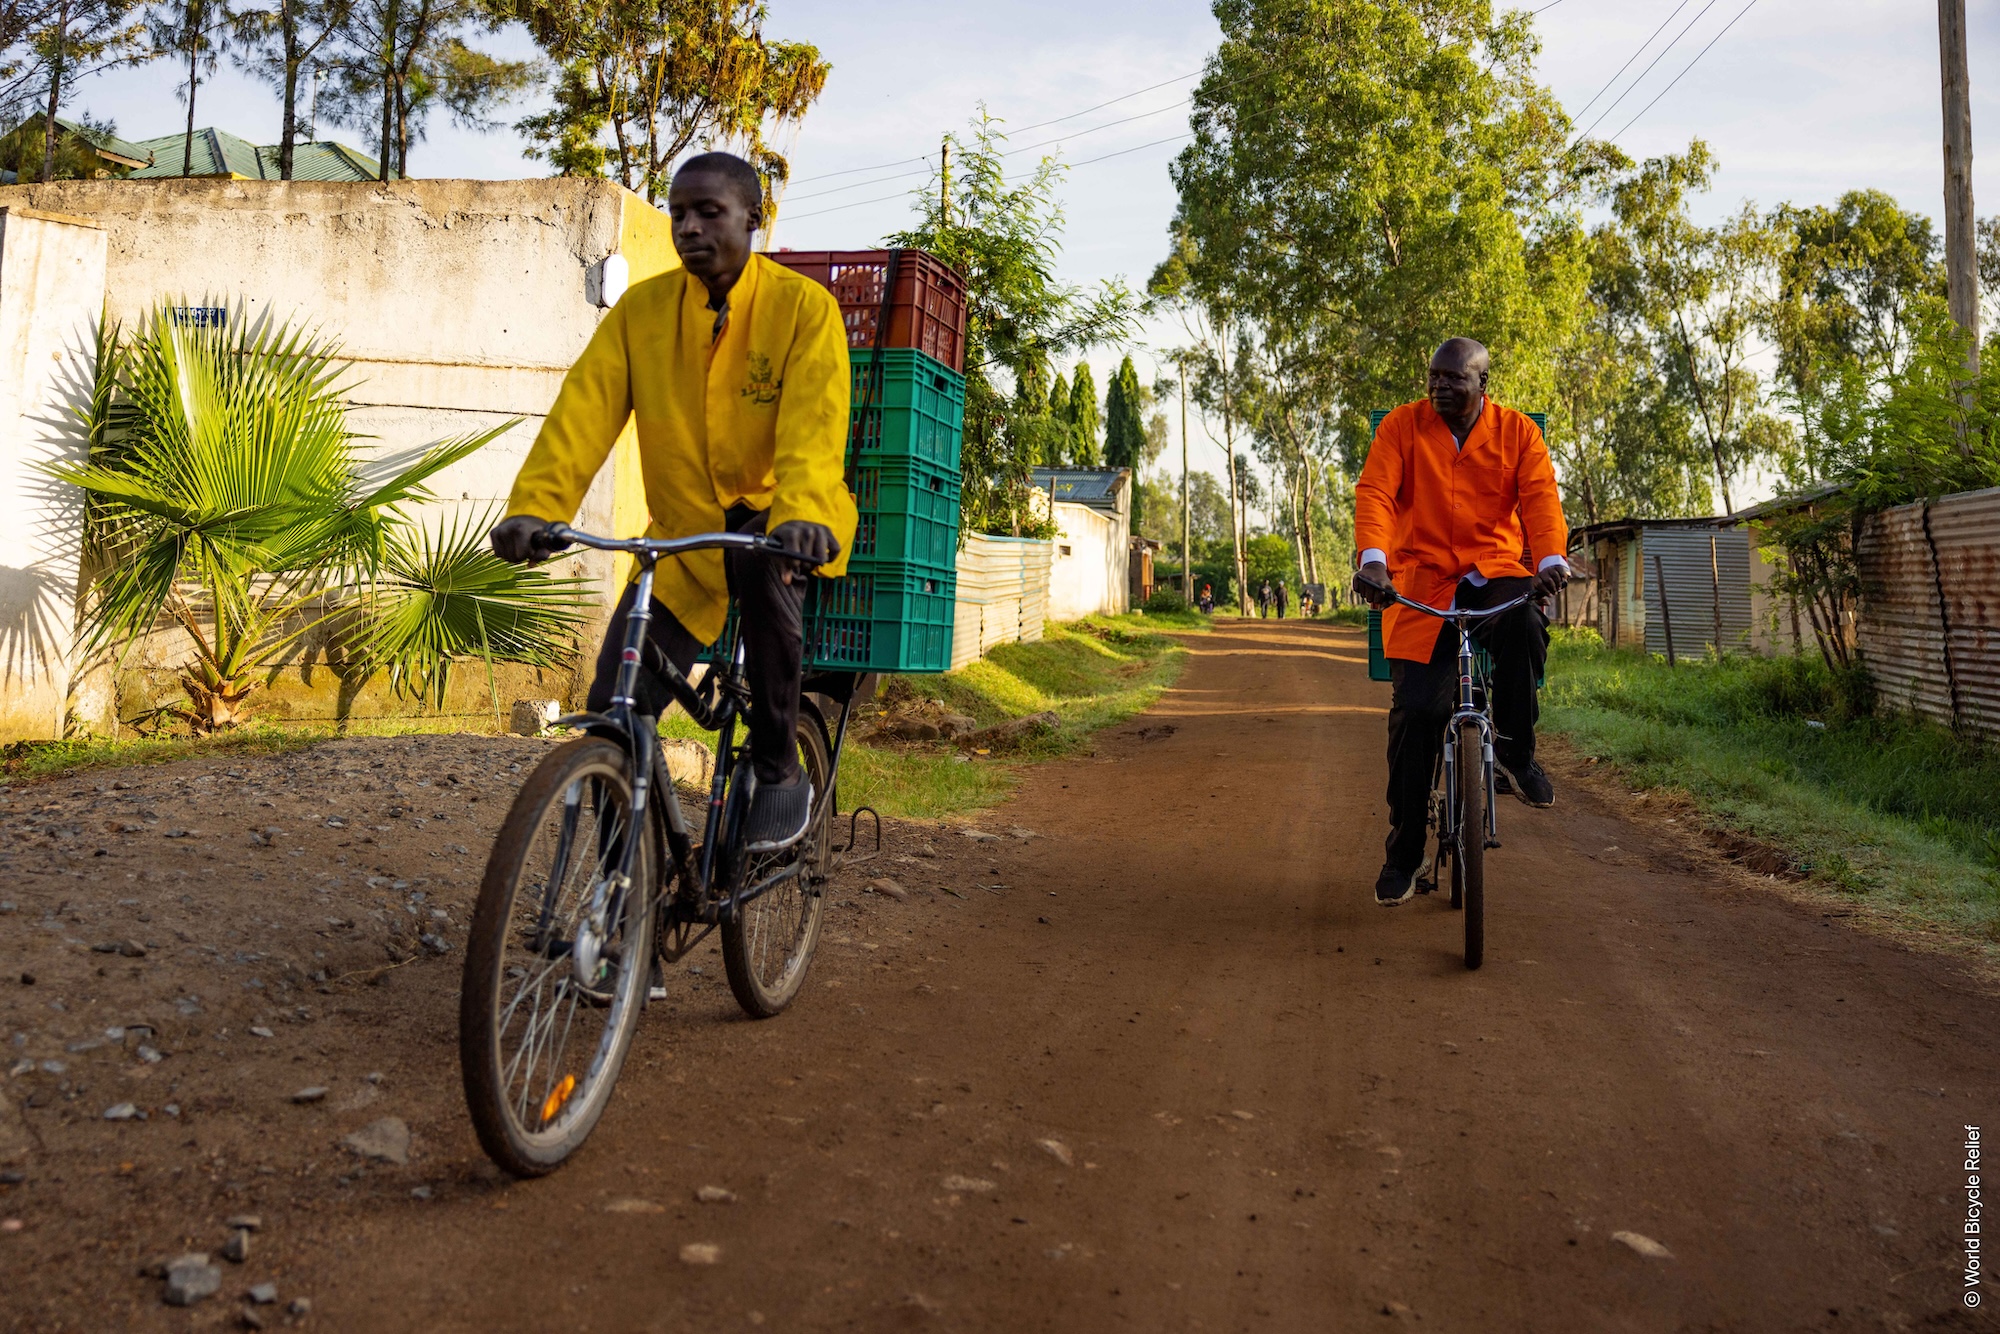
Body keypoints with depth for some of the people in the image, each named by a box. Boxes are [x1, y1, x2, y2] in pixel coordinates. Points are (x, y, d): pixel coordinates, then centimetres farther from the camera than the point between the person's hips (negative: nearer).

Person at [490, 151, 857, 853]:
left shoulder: (804, 306, -11)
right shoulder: (641, 309, -1)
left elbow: (815, 425, -25)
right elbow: (583, 410, -12)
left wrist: (802, 513, -45)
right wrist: (533, 506, -29)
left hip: (776, 515, -3)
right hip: (684, 535, 3)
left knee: (765, 563, -39)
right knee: (614, 713, -6)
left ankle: (779, 769, -18)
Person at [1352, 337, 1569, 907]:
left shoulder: (1518, 431, 4)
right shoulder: (1402, 426, 1)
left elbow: (1540, 496, -8)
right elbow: (1374, 492, -11)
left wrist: (1551, 560, -28)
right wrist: (1372, 557, -30)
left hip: (1494, 572, 1)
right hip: (1421, 578, -1)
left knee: (1525, 625, -36)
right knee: (1416, 709, -11)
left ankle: (1515, 749, -9)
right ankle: (1403, 852, 4)